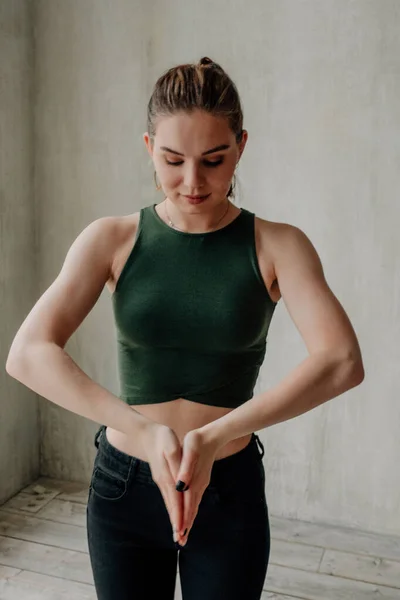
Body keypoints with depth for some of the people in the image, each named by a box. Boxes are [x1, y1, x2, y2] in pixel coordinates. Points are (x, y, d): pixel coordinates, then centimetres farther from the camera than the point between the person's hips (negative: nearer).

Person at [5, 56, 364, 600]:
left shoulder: (276, 246, -9)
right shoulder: (113, 240, -8)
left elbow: (342, 362, -23)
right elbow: (28, 355, -19)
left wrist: (215, 436, -30)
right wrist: (145, 431, -27)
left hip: (230, 491, 0)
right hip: (124, 486, 1)